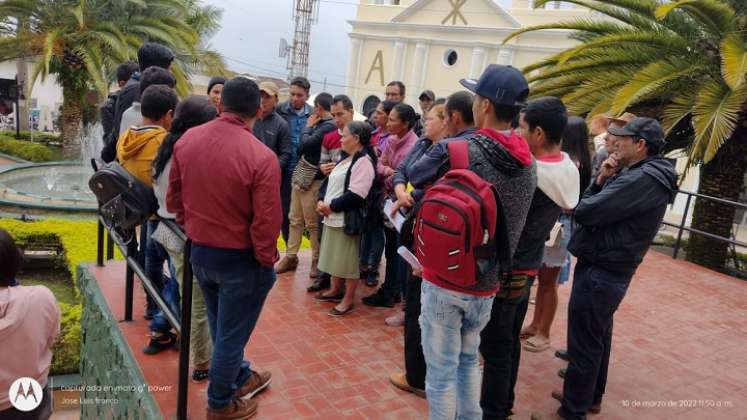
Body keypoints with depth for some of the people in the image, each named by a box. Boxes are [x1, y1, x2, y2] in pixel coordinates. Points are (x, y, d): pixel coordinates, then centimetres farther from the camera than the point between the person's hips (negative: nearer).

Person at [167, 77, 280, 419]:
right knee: (231, 333, 13)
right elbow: (266, 222, -23)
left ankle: (241, 378, 48)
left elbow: (174, 200, 4)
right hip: (239, 259, -6)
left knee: (221, 327, 25)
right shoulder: (261, 157, -25)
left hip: (199, 252, 6)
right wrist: (267, 261, -6)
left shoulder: (186, 140, -6)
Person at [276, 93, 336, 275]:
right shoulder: (320, 124, 12)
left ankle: (317, 260, 15)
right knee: (295, 219, 12)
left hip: (313, 179, -9)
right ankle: (291, 256, 22)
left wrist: (308, 127, -2)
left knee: (312, 223, 1)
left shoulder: (329, 126, -15)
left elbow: (305, 144, -17)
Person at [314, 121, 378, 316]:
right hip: (333, 217, 10)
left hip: (347, 218, -10)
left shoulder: (364, 161, -15)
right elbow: (329, 183, 17)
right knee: (335, 255, 20)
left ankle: (348, 299, 12)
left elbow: (355, 196, -23)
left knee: (348, 259, 1)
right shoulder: (345, 160, 17)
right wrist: (321, 201, -2)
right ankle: (336, 289, 36)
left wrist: (331, 206, -15)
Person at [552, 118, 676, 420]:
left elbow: (585, 212, -25)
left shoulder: (642, 180, -23)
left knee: (583, 345, 0)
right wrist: (602, 180, -6)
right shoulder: (647, 176, 11)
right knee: (598, 338, 22)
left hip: (599, 272, -11)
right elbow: (606, 208, 10)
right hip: (612, 271, 11)